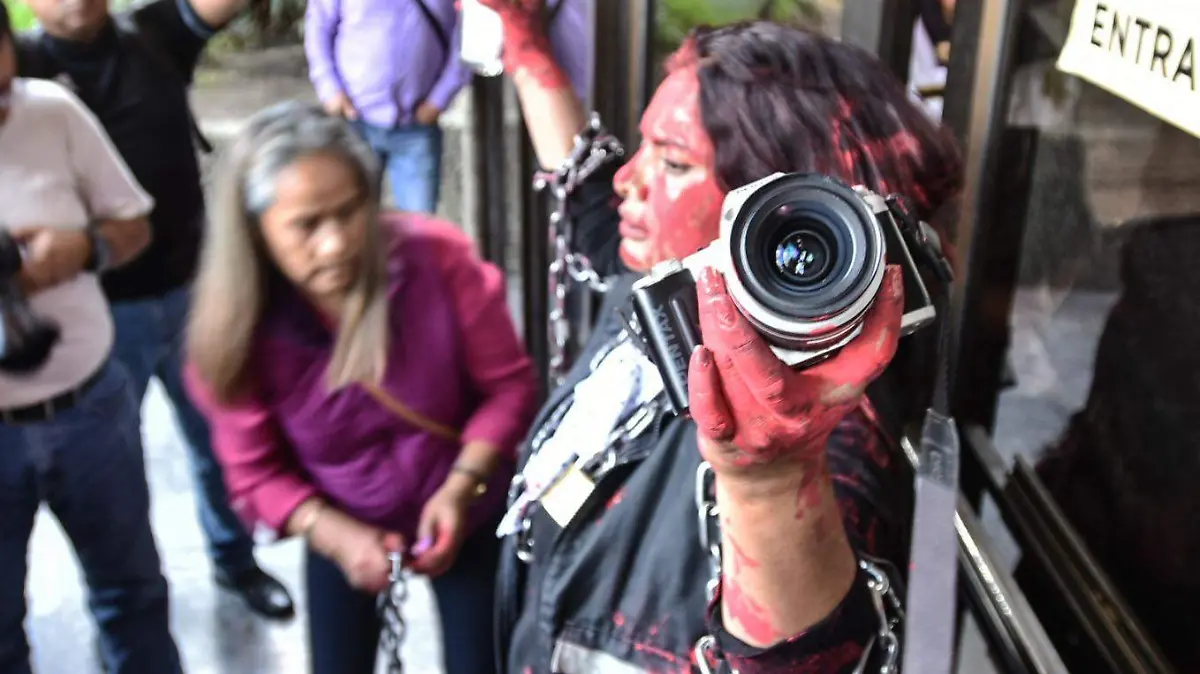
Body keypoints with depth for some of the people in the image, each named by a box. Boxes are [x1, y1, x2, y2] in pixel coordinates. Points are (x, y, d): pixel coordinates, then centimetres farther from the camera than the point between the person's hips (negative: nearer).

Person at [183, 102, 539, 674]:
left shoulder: (438, 258, -28)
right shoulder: (237, 329, -22)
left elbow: (509, 384, -16)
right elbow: (256, 473, -11)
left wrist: (461, 487, -27)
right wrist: (336, 535, -26)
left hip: (469, 517, -1)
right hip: (343, 534, 1)